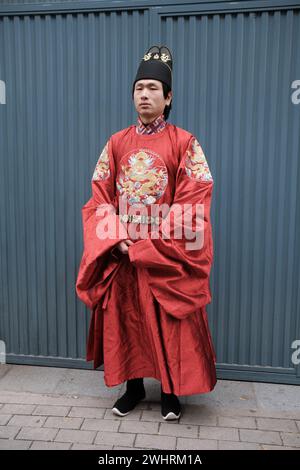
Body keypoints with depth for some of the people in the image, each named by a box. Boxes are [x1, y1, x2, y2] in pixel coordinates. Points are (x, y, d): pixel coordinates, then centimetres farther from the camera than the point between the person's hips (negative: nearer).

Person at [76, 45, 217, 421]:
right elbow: (99, 197, 5)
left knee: (169, 323, 6)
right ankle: (133, 386, 30)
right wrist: (116, 239, -11)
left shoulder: (184, 143, -3)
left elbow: (193, 200, -10)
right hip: (120, 252, 4)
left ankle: (171, 390, 27)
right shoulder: (116, 143, 7)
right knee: (125, 318, 11)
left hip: (167, 254, -3)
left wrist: (151, 242, -15)